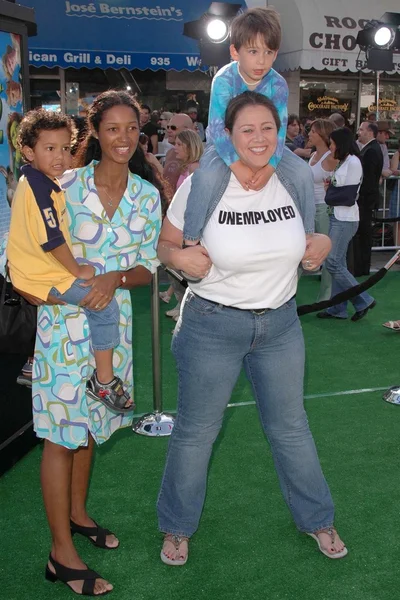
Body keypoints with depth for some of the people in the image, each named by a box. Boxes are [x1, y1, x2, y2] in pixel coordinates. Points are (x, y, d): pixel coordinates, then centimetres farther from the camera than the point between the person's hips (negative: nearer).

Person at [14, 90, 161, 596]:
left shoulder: (147, 197, 2)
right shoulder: (65, 186, -9)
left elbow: (149, 268, 3)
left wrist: (116, 278, -15)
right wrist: (33, 285, -19)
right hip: (64, 320, -4)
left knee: (88, 421, 19)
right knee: (62, 431, 1)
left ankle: (76, 511, 40)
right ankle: (62, 553, 12)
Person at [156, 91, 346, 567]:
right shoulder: (202, 184, -14)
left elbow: (312, 232, 14)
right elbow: (164, 244, -2)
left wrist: (322, 243, -8)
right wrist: (178, 256, -24)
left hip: (280, 322, 3)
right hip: (213, 324, -3)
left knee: (290, 427, 18)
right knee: (195, 432, 11)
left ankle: (316, 519, 41)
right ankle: (177, 527, 36)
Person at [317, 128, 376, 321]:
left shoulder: (353, 162, -13)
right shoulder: (343, 162, 15)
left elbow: (349, 195, -17)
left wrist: (329, 194, -5)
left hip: (345, 220, -9)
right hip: (337, 217, 9)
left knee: (333, 262, -9)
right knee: (338, 263, 9)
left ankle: (363, 300, 2)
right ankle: (337, 309, 15)